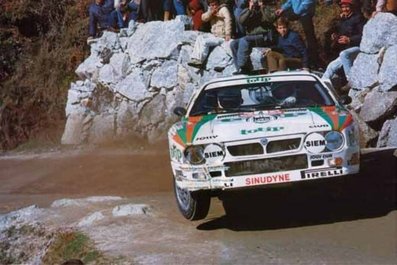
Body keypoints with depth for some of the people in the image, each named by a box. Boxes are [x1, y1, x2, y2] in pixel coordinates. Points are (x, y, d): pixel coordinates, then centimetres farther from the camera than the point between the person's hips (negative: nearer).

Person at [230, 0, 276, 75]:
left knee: (244, 40, -29)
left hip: (265, 37, -6)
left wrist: (262, 8, -10)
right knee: (234, 44, -16)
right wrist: (250, 10, -10)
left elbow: (271, 19, -13)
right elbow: (241, 21, -3)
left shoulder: (267, 9, 9)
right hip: (251, 36, 6)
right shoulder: (247, 11, 18)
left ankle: (242, 67, -32)